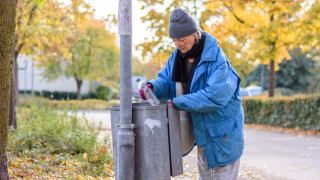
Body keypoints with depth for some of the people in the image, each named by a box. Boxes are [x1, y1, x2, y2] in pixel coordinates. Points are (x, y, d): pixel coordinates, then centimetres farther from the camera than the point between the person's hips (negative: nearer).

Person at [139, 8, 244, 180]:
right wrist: (152, 86, -21)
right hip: (202, 129, 8)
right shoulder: (178, 55, -1)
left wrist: (178, 102, -31)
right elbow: (167, 81, 2)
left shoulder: (216, 59, -25)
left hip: (222, 130, -8)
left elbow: (214, 96, -33)